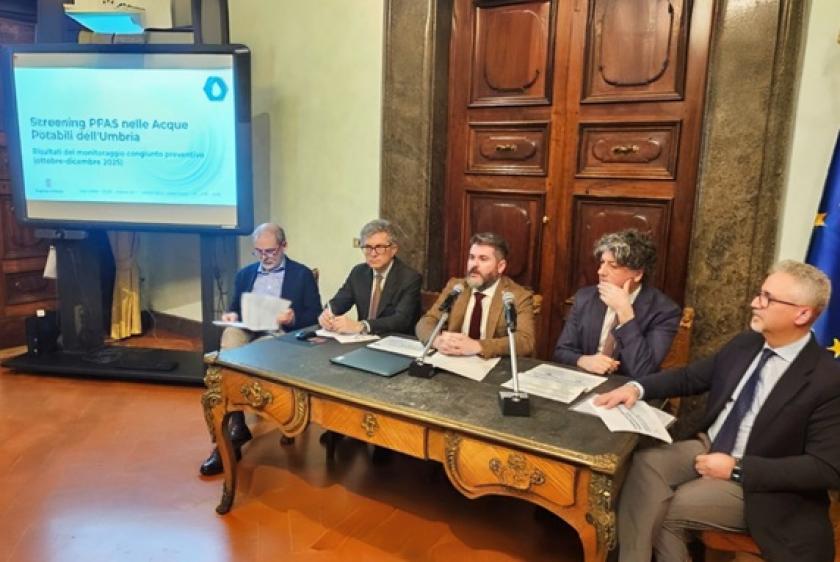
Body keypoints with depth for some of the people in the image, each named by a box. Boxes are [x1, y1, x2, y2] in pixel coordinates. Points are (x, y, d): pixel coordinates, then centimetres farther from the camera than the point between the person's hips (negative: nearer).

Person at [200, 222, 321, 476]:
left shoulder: (302, 275, 8)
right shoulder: (244, 274, 21)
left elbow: (315, 317, 1)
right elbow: (234, 309, 21)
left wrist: (293, 317, -19)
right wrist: (231, 315, -2)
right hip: (246, 332, 4)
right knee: (230, 333, -32)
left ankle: (232, 429, -26)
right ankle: (236, 424, -32)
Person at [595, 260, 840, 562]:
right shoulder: (744, 344, 1)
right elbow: (690, 377, 11)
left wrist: (737, 468, -21)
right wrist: (637, 387, -8)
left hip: (757, 481, -5)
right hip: (708, 447, 6)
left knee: (666, 511, -21)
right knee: (645, 463, -21)